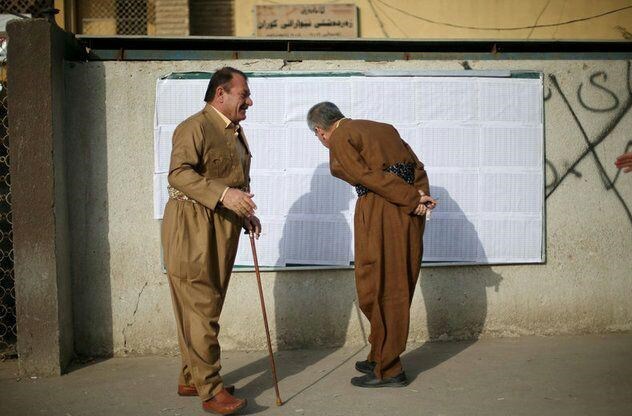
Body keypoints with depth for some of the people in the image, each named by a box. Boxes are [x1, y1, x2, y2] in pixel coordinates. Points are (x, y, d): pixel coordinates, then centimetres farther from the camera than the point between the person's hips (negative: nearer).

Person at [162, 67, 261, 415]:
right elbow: (179, 174, -22)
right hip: (193, 227, -9)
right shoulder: (194, 127, -10)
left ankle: (190, 379, 24)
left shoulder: (235, 132, 19)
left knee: (206, 307, 13)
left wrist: (244, 213, 9)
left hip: (223, 228, 9)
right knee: (201, 307, -7)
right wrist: (224, 195, -31)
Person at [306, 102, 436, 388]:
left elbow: (370, 177, -14)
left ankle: (387, 370, 9)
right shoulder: (381, 127, 19)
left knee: (377, 288, 2)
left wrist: (412, 199, -10)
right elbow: (416, 165, 10)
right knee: (399, 287, 14)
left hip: (380, 215, -8)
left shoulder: (339, 139, -3)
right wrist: (420, 196, -4)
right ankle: (381, 358, 28)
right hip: (409, 214, 8)